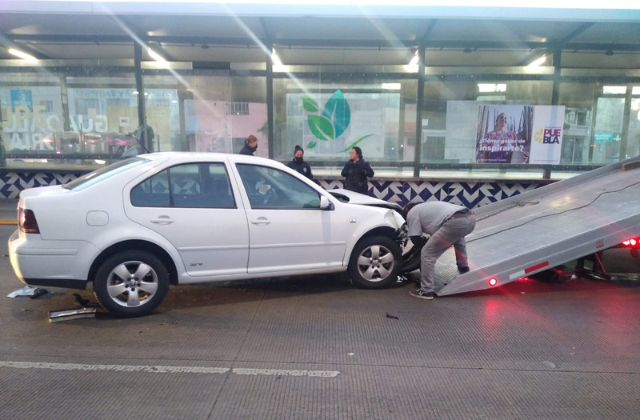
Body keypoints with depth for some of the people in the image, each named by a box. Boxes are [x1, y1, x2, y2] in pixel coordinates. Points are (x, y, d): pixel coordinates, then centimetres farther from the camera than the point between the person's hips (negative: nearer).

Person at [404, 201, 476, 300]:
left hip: (456, 222, -9)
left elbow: (416, 240, 10)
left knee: (427, 253, 1)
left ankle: (426, 291, 4)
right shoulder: (426, 207, 38)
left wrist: (426, 241, 28)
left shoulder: (411, 213, 14)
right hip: (470, 217, 9)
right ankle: (463, 267, 46)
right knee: (456, 236, 43)